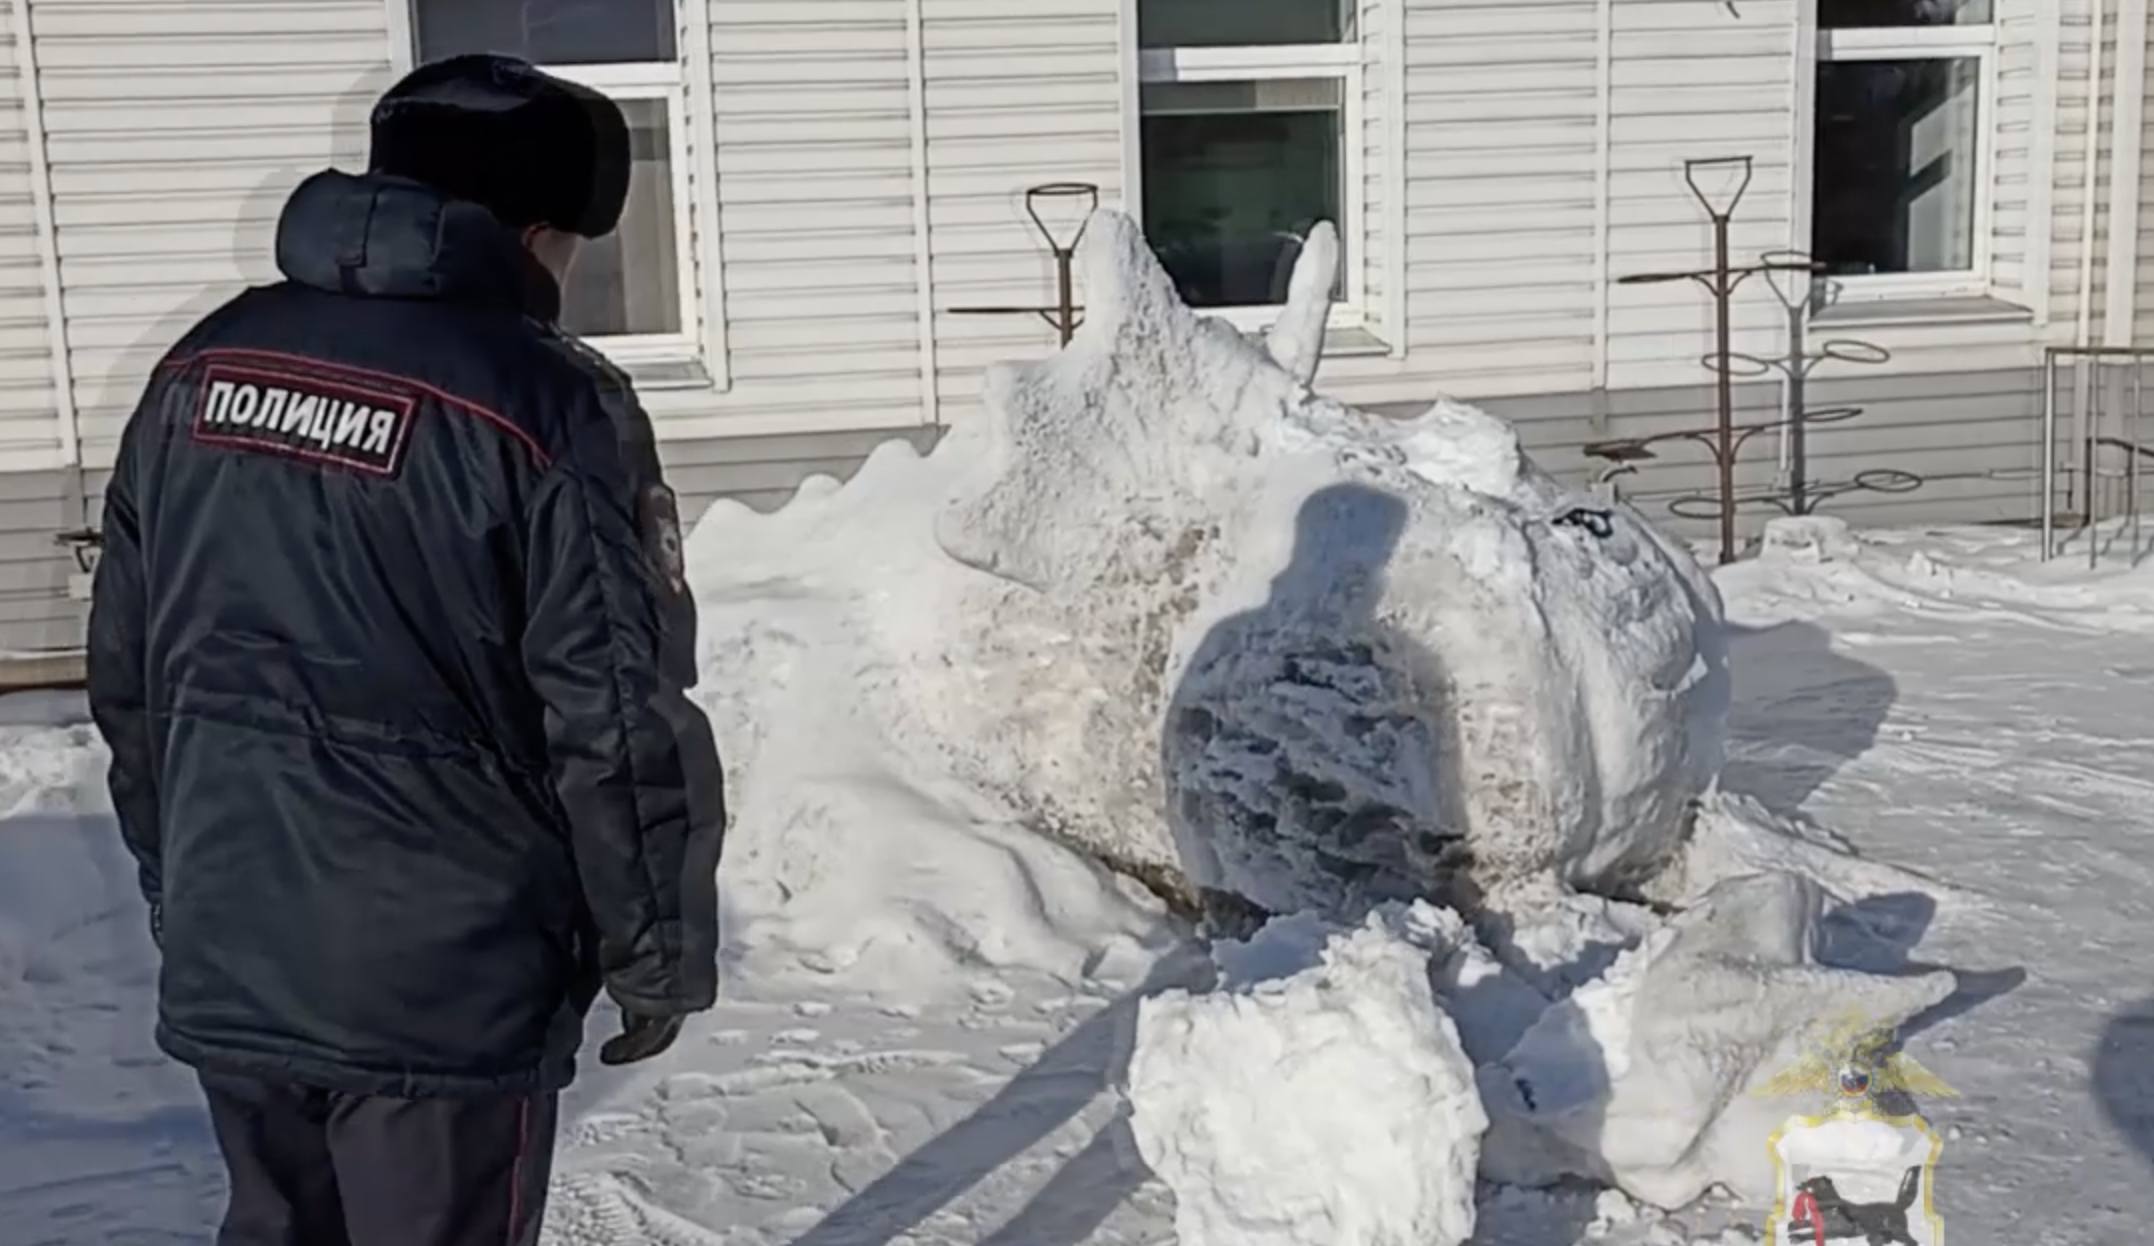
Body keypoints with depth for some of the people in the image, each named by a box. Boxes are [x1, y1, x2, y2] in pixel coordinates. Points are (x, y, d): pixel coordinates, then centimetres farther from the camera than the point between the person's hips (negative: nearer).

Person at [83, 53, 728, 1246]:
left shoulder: (204, 367, 4)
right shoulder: (548, 406, -16)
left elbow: (127, 669, 11)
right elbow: (620, 722, -16)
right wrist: (660, 950, -3)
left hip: (227, 964, 6)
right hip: (446, 987, -6)